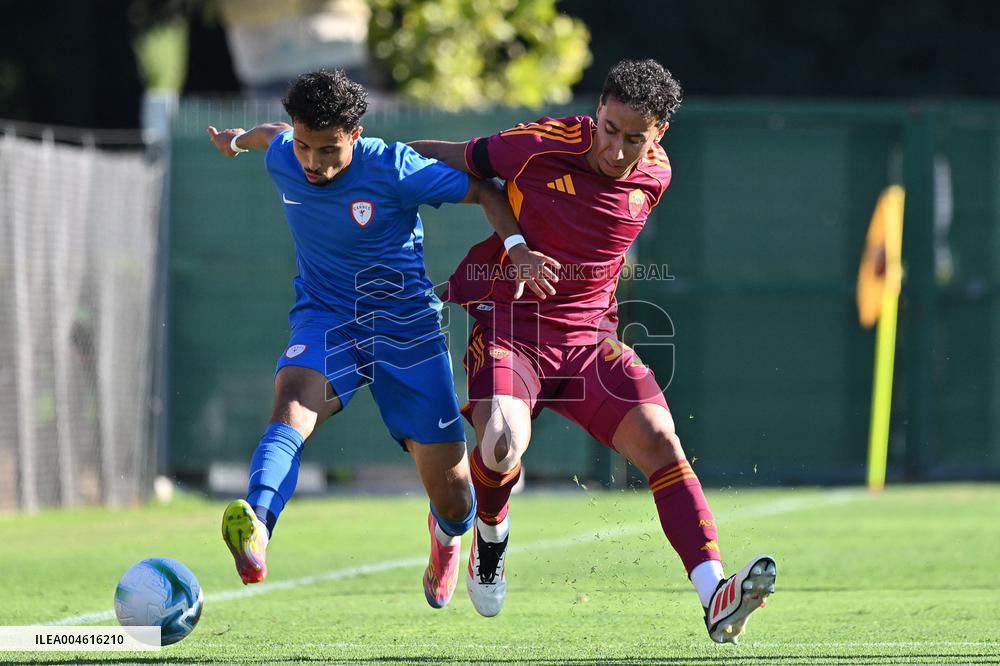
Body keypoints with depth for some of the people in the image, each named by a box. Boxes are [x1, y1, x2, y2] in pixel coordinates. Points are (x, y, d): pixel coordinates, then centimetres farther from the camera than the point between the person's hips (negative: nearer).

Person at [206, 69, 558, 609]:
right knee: (292, 406, -35)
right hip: (325, 320, 2)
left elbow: (483, 191, -9)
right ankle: (255, 531, -61)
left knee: (452, 496, 1)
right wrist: (240, 138, 42)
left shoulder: (394, 170, -19)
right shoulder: (282, 159, -7)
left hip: (405, 326, -2)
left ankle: (446, 535, 42)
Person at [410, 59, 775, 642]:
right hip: (510, 326, -4)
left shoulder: (655, 177, 1)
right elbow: (453, 158, 3)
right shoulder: (538, 148, -13)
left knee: (661, 442, -17)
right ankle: (491, 529, 10)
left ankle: (715, 598, -24)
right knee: (503, 446, -28)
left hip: (590, 337, 4)